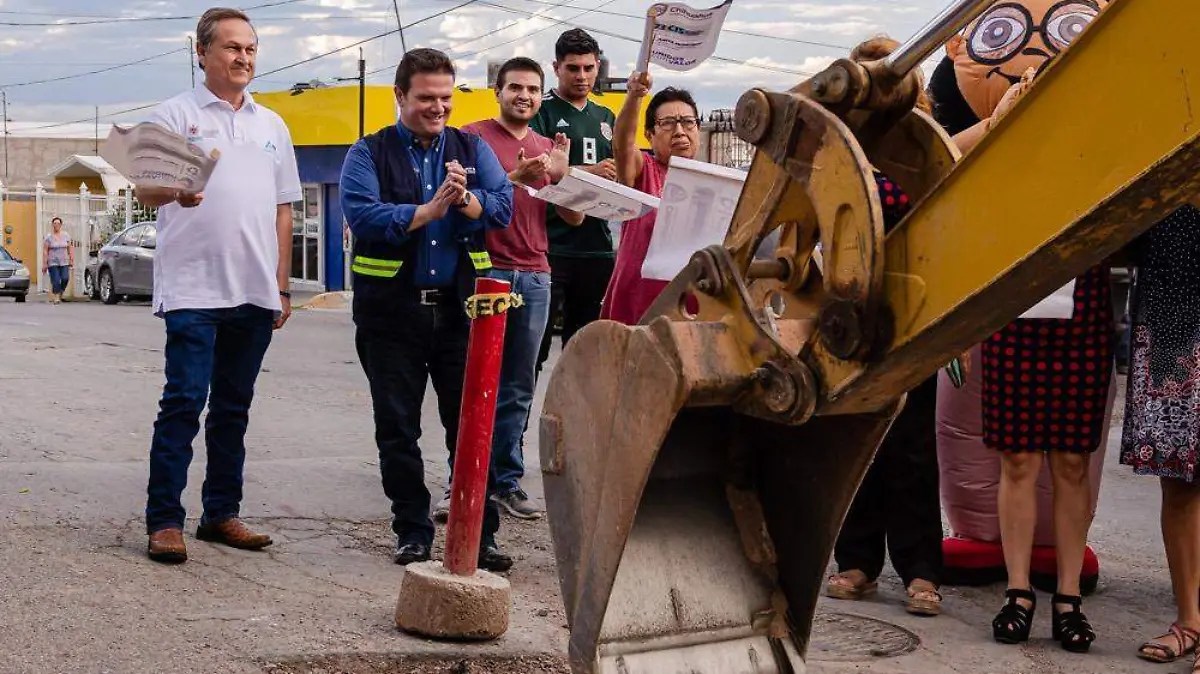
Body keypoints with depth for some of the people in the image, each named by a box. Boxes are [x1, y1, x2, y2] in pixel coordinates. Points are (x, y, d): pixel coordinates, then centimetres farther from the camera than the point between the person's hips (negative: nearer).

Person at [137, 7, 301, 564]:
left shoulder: (272, 126, 17)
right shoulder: (175, 115, 2)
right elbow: (144, 190, -7)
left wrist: (281, 286, 14)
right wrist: (175, 191, -30)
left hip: (256, 292, 5)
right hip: (193, 288, -5)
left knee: (233, 408, 10)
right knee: (184, 403, -7)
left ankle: (221, 514, 17)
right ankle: (164, 521, -3)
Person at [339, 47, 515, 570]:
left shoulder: (472, 149, 10)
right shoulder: (370, 154, 2)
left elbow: (502, 206, -3)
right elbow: (362, 215, -15)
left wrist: (465, 200, -22)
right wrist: (429, 209, -19)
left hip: (459, 307, 1)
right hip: (391, 309, -1)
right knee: (398, 428, 6)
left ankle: (480, 533, 7)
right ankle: (413, 532, 18)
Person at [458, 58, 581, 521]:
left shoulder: (550, 148, 18)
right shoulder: (474, 137, 2)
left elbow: (575, 218, 13)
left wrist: (561, 174, -4)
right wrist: (516, 178, -20)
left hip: (535, 278, 5)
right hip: (485, 271, -5)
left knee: (518, 387, 6)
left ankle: (507, 480, 11)